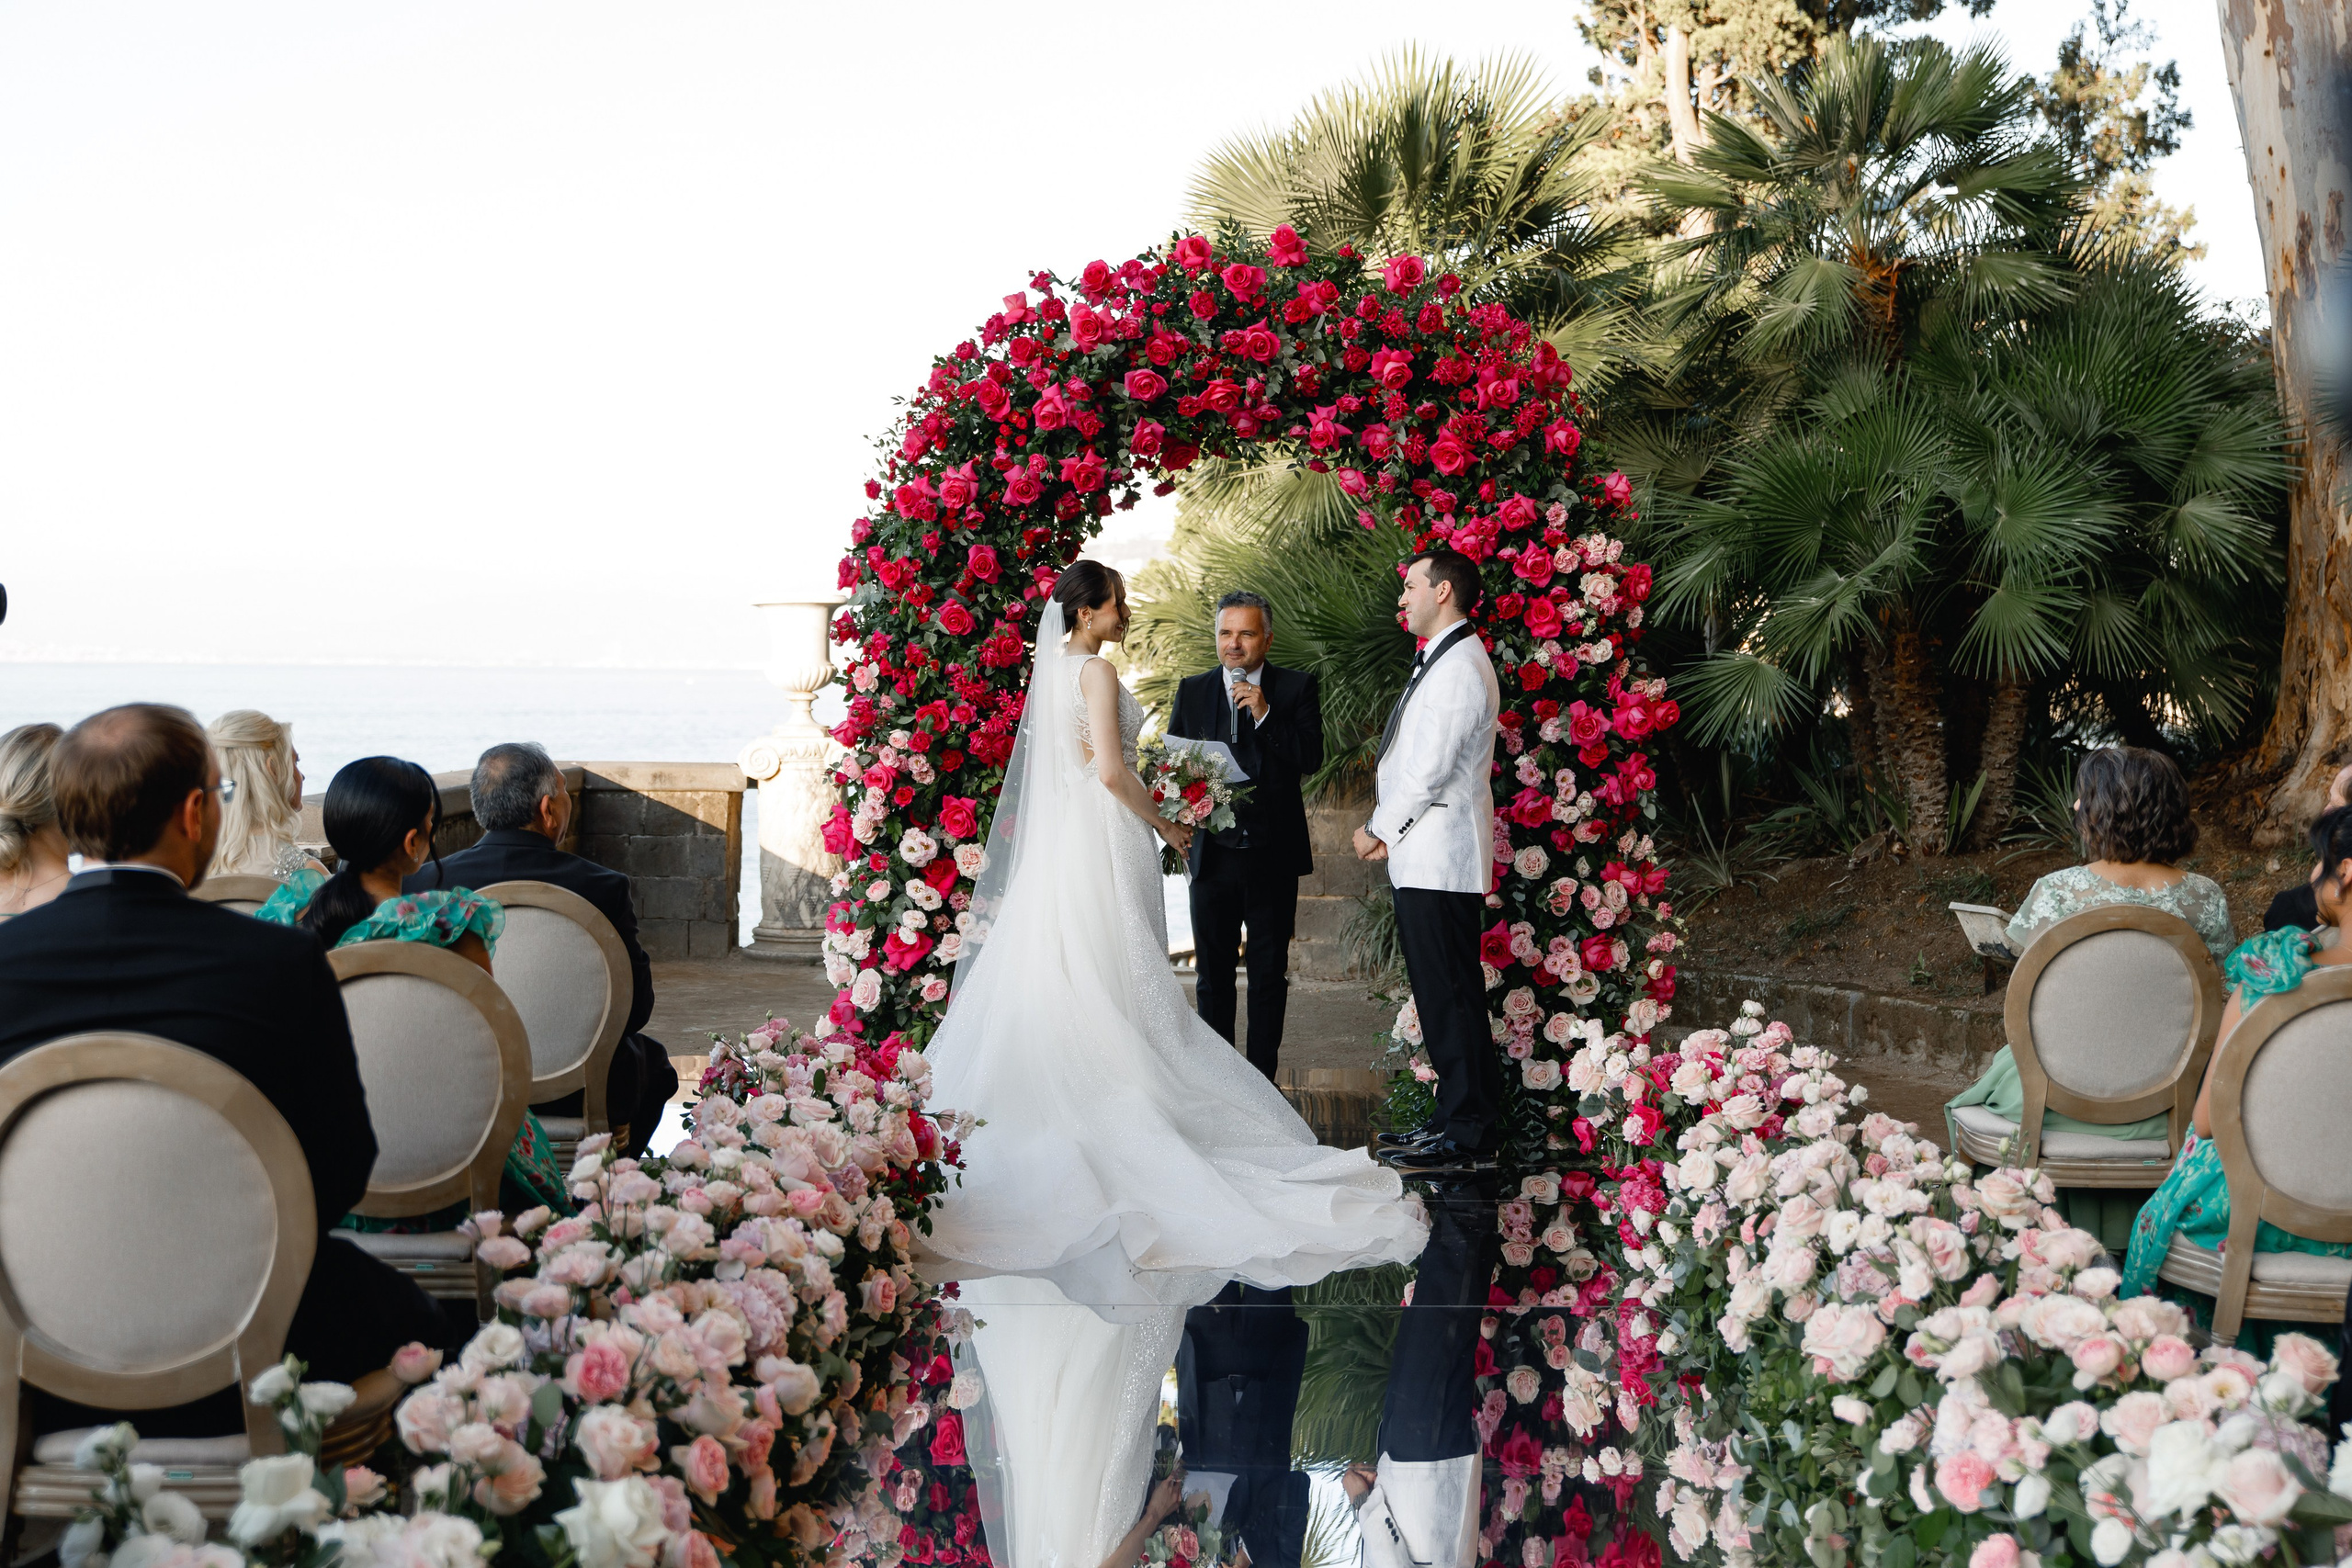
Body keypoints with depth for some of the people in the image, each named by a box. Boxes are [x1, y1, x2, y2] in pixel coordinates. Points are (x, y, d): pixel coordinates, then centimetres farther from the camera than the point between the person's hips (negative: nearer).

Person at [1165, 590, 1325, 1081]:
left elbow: (1311, 758, -9)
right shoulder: (1192, 690, 8)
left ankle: (1261, 1077, 14)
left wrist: (1265, 714, -19)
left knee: (1269, 975, 6)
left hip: (1273, 855, -2)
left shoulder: (1297, 688, 1)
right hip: (1213, 852, 2)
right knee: (1212, 972, 8)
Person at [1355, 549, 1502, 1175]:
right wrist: (1389, 830, 10)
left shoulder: (1459, 668, -16)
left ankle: (1467, 1132, -3)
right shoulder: (1442, 661, 19)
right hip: (1426, 859, 11)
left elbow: (1429, 770, -19)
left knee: (1449, 997, -7)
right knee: (1445, 997, 14)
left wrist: (1378, 830, -8)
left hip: (1439, 864, -11)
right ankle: (1462, 1117, 21)